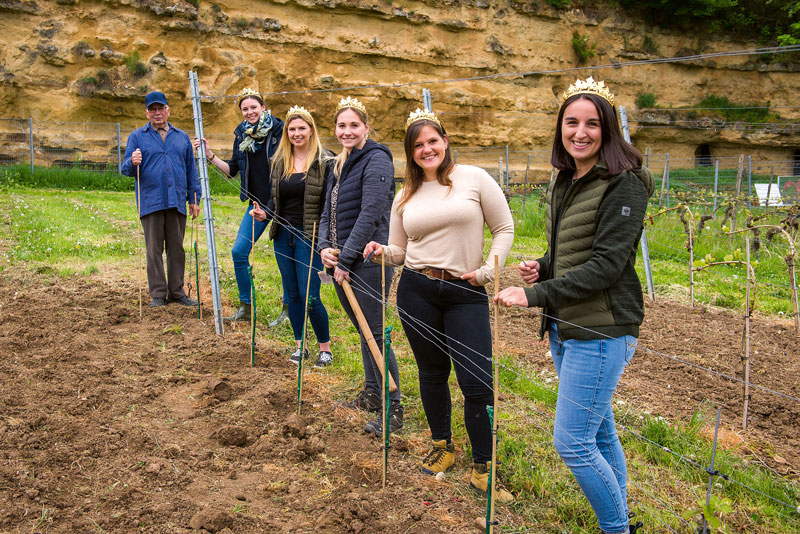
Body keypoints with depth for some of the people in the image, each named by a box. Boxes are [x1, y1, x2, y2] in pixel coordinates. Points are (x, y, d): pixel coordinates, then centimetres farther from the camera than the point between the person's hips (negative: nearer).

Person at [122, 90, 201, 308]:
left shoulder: (182, 137, 16)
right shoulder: (137, 136, 9)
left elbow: (191, 170, 17)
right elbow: (126, 169, 3)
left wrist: (194, 199, 12)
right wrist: (133, 162, -21)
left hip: (177, 202, 2)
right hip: (150, 202, -2)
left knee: (177, 249, 6)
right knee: (154, 249, 1)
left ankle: (177, 292, 15)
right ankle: (158, 294, 8)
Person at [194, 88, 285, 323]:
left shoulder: (279, 129, -6)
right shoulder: (241, 136, 9)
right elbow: (232, 169, 15)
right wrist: (210, 156, 6)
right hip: (257, 202, 5)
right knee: (238, 252, 1)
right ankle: (245, 307, 16)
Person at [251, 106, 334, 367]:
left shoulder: (324, 162, -8)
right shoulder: (279, 162, 10)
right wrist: (264, 213, -3)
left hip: (309, 238, -6)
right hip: (283, 236, 6)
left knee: (310, 297, -6)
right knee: (292, 294, 12)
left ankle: (325, 347, 13)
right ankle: (300, 345, 26)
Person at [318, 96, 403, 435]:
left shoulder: (376, 160, -11)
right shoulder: (337, 166, 16)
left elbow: (370, 214, -19)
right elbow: (328, 213, 17)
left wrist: (345, 259, -17)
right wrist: (325, 247, -2)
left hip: (368, 260, -8)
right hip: (341, 261, 8)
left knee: (374, 332, -5)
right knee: (362, 329, 17)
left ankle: (393, 408, 5)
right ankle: (372, 393, 31)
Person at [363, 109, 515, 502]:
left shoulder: (474, 178, 1)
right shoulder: (405, 196, 11)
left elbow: (504, 228, 3)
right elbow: (399, 251, 15)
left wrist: (488, 270, -7)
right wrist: (381, 252, -7)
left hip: (466, 293, -3)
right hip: (416, 291, 3)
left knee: (477, 383, -5)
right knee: (432, 373, 14)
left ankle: (482, 469, 13)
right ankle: (443, 447, 36)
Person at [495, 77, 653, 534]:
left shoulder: (624, 184, -14)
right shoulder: (565, 182, 12)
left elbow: (606, 264, -21)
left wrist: (537, 296, -22)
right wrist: (541, 268, 1)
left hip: (602, 332, -9)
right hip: (565, 327, 9)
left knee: (572, 441, -5)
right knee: (599, 431, 19)